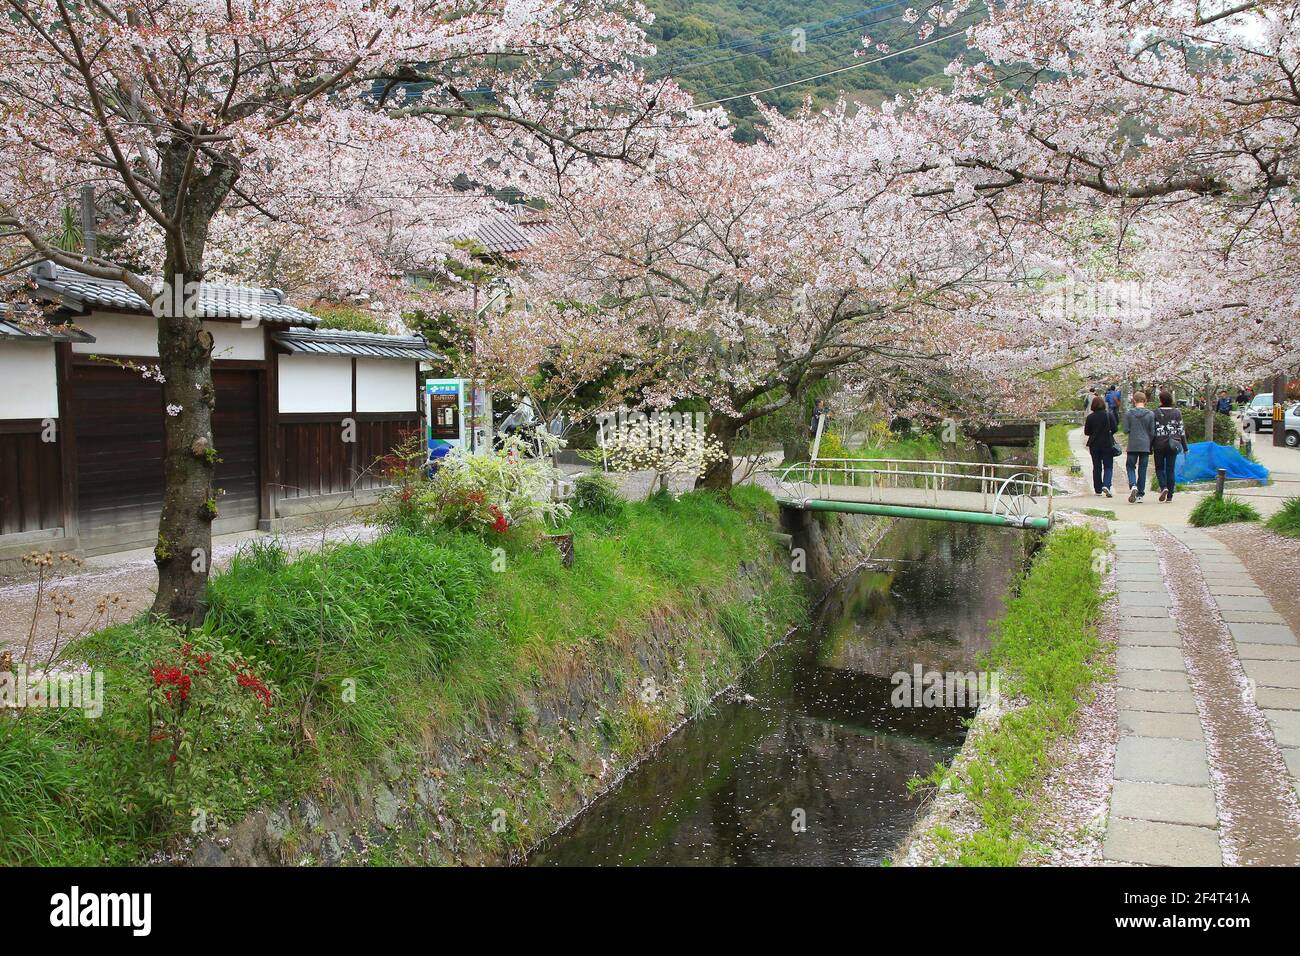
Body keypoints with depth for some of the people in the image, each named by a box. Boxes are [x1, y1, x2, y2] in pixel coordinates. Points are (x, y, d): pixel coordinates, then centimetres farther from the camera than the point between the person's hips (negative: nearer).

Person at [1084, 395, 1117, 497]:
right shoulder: (1108, 415, -8)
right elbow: (1114, 428, -6)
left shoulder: (1090, 417, -5)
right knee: (1108, 466, 4)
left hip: (1094, 445, 2)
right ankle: (1106, 485, -19)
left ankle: (1098, 490, 13)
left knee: (1096, 467, 10)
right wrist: (1107, 433, 13)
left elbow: (1086, 432, -1)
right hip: (1107, 444, -2)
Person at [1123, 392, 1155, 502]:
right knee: (1142, 469, 8)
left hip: (1132, 446, -1)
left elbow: (1126, 430, -6)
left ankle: (1133, 485, -16)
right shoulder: (1151, 414, -2)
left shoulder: (1128, 413, -4)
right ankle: (1140, 493, 11)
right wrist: (1150, 444, 14)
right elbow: (1152, 432, -1)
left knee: (1130, 466, 10)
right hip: (1145, 446, 1)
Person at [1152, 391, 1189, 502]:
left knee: (1159, 468, 11)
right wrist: (1185, 447, 10)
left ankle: (1163, 487, -13)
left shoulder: (1156, 413, -6)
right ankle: (1169, 496, 7)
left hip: (1159, 444, -2)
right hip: (1173, 445, 2)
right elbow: (1181, 431, 4)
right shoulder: (1177, 413, 2)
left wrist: (1150, 448, 2)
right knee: (1170, 469, 7)